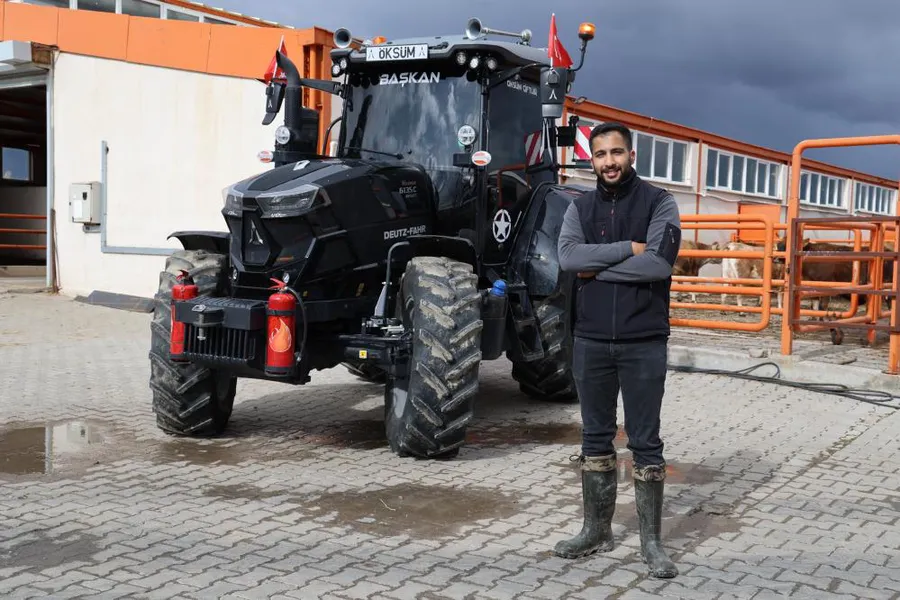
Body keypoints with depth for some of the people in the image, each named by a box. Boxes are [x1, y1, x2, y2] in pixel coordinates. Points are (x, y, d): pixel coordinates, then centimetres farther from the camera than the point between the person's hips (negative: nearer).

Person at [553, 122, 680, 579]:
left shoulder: (658, 202, -2)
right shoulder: (580, 207, 8)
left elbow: (660, 263, -18)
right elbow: (568, 256, -11)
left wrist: (597, 269, -12)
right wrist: (628, 248, -16)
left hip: (644, 343, -3)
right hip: (590, 341, 3)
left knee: (645, 443, 3)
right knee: (595, 439, 12)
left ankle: (651, 542, 13)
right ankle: (596, 530, 25)